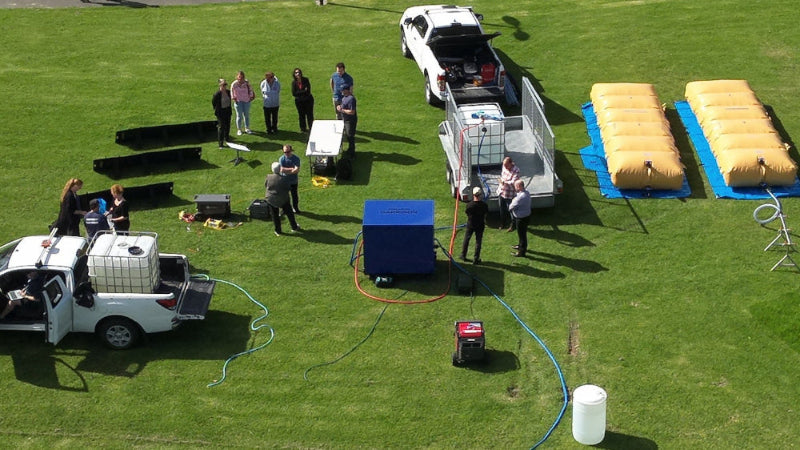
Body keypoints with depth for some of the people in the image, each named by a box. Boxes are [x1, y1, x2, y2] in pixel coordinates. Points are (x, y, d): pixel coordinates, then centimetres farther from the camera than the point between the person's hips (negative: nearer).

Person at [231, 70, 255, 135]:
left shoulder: (247, 82, -8)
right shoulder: (234, 84, -12)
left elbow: (250, 89, 6)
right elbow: (232, 92, 1)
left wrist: (251, 97, 6)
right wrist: (234, 99, 1)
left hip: (246, 101, 2)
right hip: (238, 101, -2)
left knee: (246, 115, 11)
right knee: (239, 116, 0)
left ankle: (247, 128, 24)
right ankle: (239, 130, 11)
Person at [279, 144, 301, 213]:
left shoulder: (296, 158, -14)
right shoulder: (282, 159, -12)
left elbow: (297, 170, -24)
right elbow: (281, 169, -21)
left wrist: (286, 170, -22)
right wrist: (292, 169, -22)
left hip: (293, 181, 0)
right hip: (284, 181, 0)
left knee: (294, 195, 15)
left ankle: (295, 208, 35)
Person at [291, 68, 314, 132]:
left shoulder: (305, 80, -9)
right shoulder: (294, 82, -5)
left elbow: (308, 91, -15)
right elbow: (293, 93, -11)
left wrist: (299, 93, -15)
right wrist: (304, 91, -14)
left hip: (308, 100, -2)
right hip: (299, 101, 2)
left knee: (309, 115, 0)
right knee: (301, 115, 9)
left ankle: (311, 128, 9)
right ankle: (303, 128, 22)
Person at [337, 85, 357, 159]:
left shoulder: (351, 99, -26)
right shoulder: (344, 97, 5)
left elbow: (352, 112, -29)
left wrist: (342, 110, -23)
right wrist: (340, 107, 1)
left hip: (350, 121, -10)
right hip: (345, 119, 10)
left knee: (350, 136, -1)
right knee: (347, 135, 23)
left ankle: (352, 154, 9)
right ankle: (350, 150, 40)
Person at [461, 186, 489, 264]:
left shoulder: (469, 205, -19)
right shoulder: (484, 205, -16)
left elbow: (467, 214, -5)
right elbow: (485, 214, -3)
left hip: (470, 225, 0)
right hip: (480, 225, 0)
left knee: (466, 239, 19)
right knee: (478, 241, 9)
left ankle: (463, 255, 29)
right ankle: (476, 259, 12)